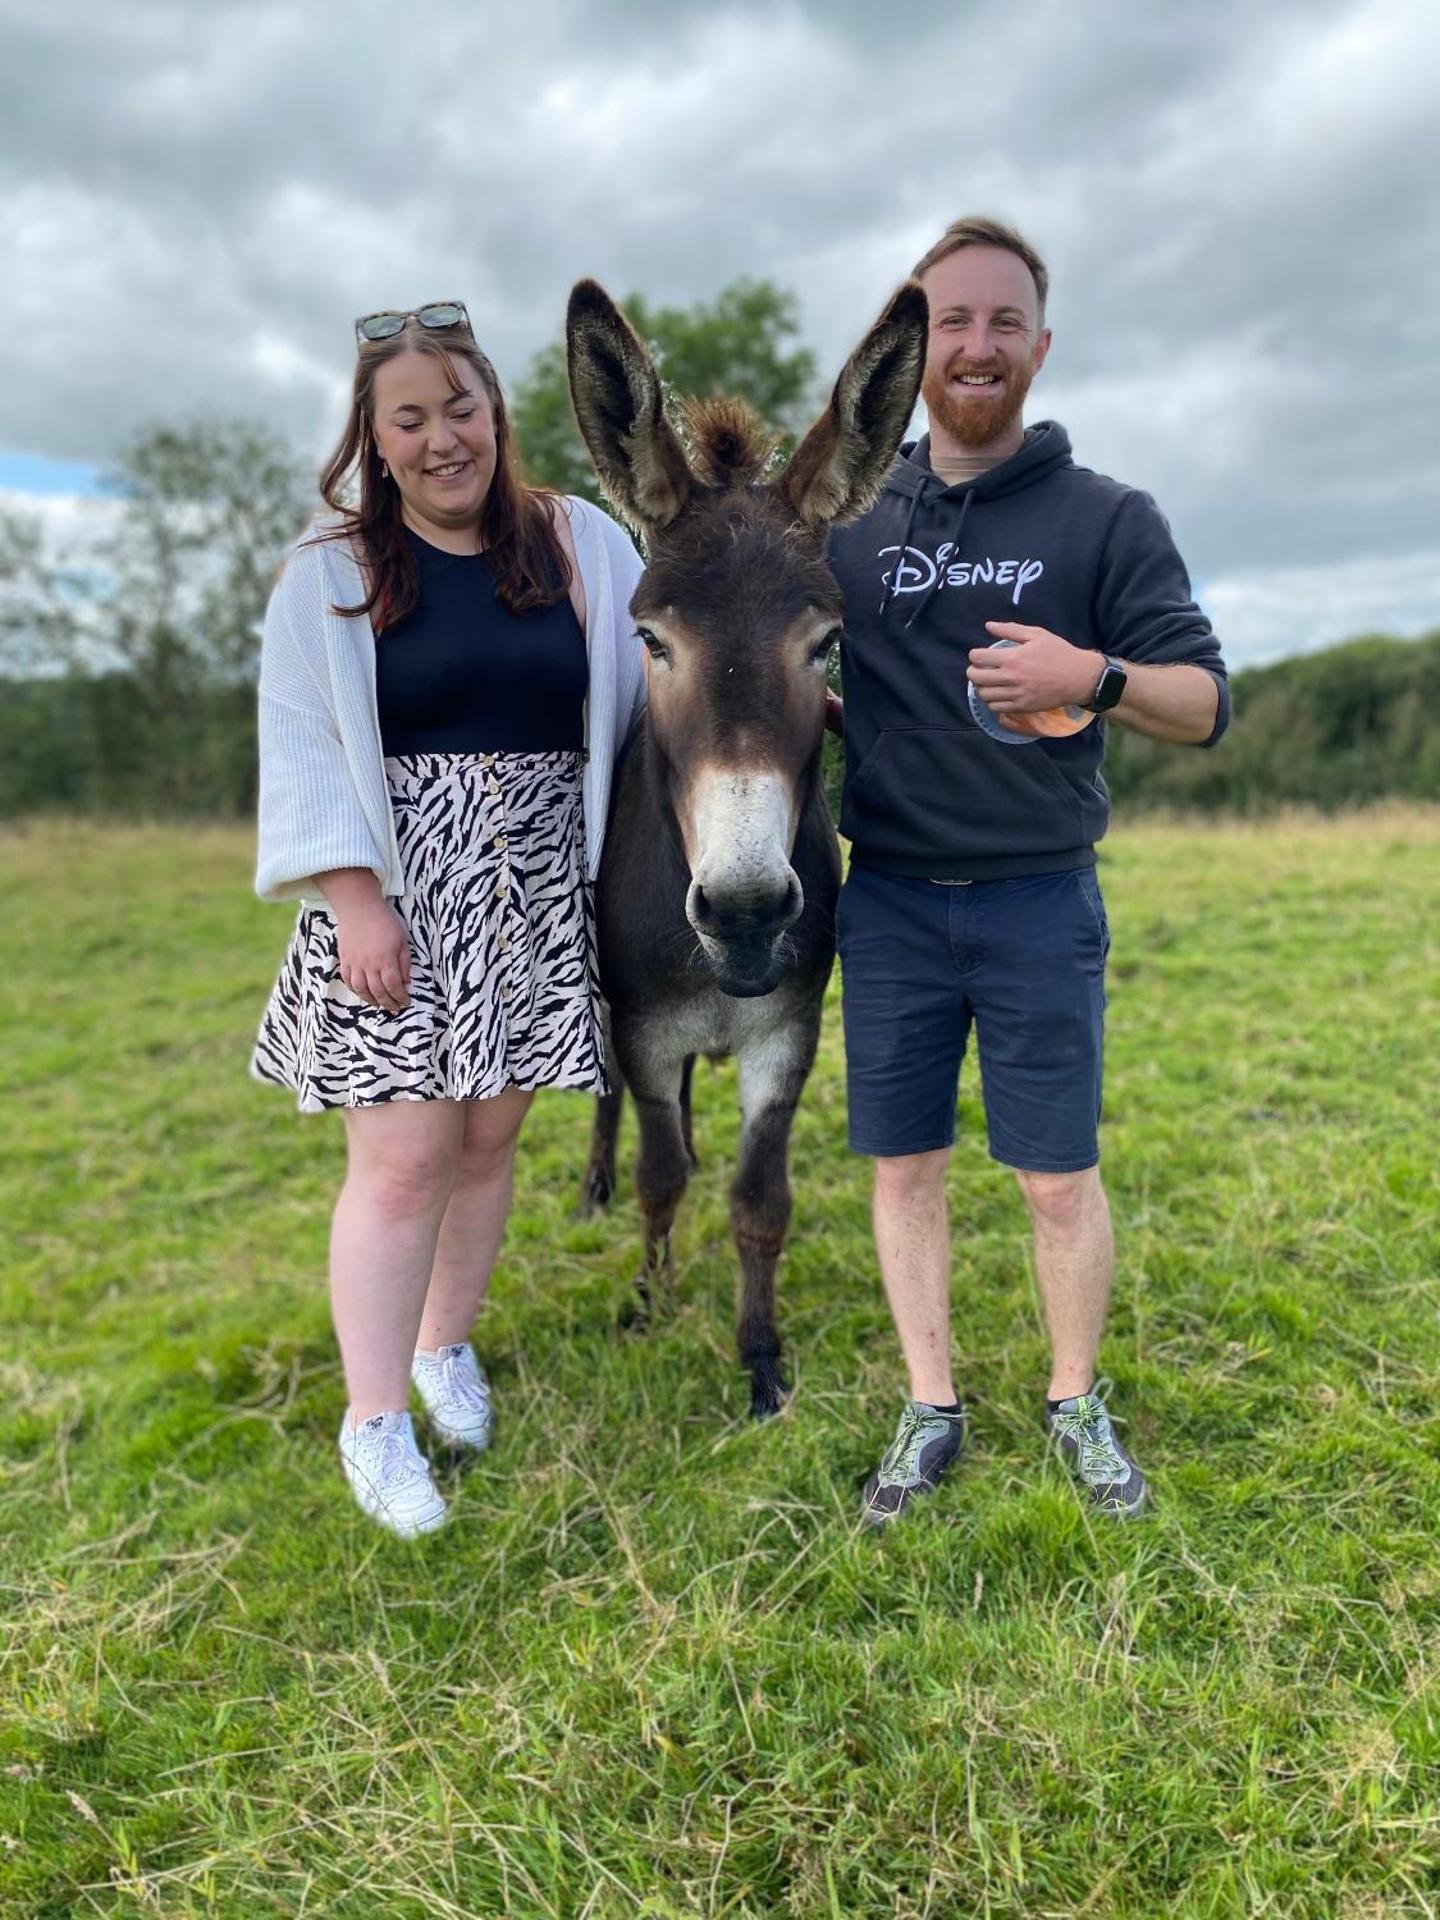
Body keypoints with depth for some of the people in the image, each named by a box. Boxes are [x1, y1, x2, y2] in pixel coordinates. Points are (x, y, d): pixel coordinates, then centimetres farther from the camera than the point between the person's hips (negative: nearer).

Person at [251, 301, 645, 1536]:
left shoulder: (583, 545, 6)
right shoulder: (331, 571, 1)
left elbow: (658, 682, 10)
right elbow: (302, 748, -4)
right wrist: (355, 899, -12)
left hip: (538, 892, 2)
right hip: (396, 892, -2)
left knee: (489, 1139, 10)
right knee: (404, 1159, -3)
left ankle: (445, 1346, 33)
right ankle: (374, 1424, 12)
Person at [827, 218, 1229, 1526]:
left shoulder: (1105, 518, 1)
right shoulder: (849, 528, 8)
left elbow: (1205, 705, -2)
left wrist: (1094, 678, -21)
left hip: (1042, 904, -2)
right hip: (890, 903, 2)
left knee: (1060, 1180, 5)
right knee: (906, 1168, 8)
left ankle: (1079, 1405, 28)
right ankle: (932, 1412, 25)